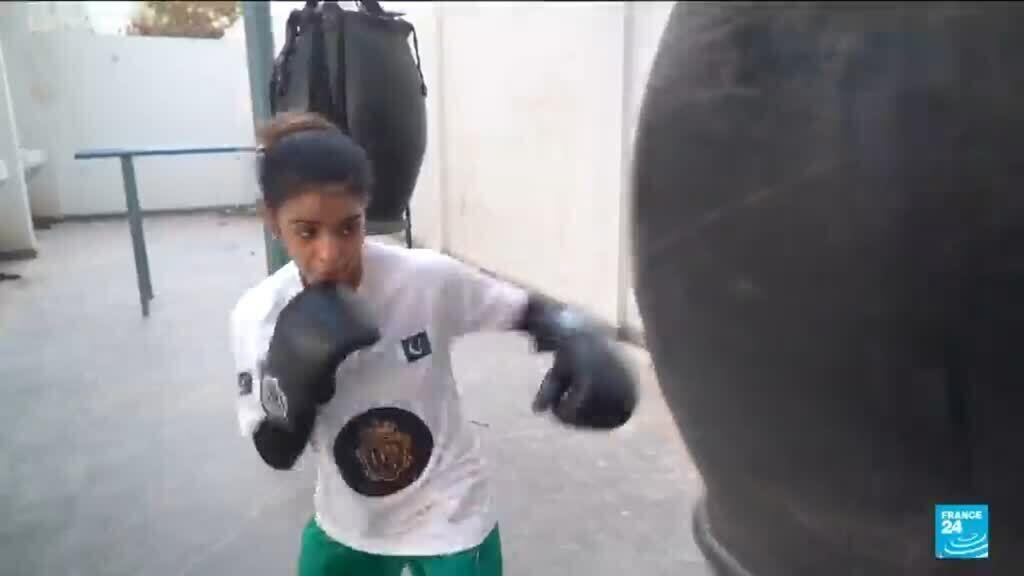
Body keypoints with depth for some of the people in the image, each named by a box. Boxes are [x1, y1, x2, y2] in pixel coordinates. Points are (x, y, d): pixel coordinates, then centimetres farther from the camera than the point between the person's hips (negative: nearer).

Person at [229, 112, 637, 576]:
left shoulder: (427, 279, -24)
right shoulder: (258, 315, -16)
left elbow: (531, 311, -10)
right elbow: (276, 453, -10)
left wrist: (579, 341, -31)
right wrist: (291, 377, -28)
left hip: (449, 523, -2)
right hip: (346, 528, 3)